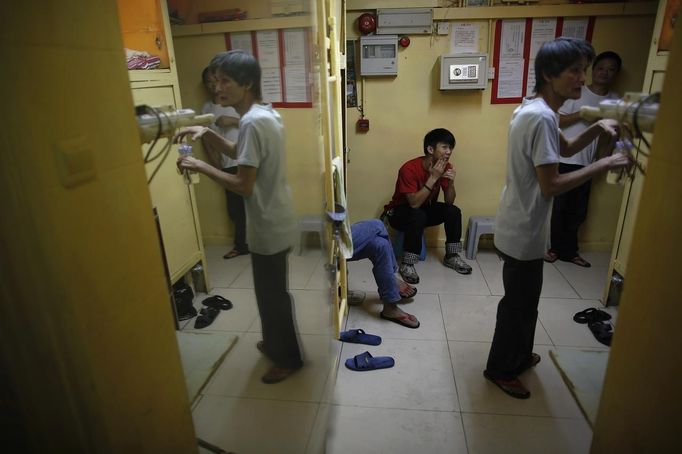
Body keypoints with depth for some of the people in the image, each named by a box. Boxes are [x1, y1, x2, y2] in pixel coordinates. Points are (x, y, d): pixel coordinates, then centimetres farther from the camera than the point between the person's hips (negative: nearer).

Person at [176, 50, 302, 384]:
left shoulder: (252, 122, -23)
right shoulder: (266, 113, 7)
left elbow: (244, 186, -26)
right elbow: (240, 154, 19)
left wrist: (201, 166, -16)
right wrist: (207, 133, 6)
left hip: (268, 227, -10)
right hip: (274, 221, 10)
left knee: (272, 294, 7)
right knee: (271, 291, 24)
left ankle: (289, 359, 26)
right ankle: (275, 344, 43)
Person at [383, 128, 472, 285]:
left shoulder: (446, 167, -10)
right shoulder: (410, 168, -29)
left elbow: (449, 202, -8)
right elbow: (414, 203, -34)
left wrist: (451, 182, -26)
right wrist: (433, 178, -36)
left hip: (425, 209, 6)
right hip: (400, 212, -6)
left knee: (453, 211, -16)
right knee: (418, 216, -36)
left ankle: (451, 256, 0)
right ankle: (407, 264, -25)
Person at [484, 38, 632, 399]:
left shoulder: (532, 109, 8)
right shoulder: (542, 117, -24)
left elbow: (566, 149, 22)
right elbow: (550, 186, -26)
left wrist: (597, 128, 5)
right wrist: (605, 164, -18)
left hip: (521, 225, 10)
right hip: (524, 231, -10)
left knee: (524, 298, 23)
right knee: (519, 303, 6)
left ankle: (519, 356, 43)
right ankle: (499, 369, 26)